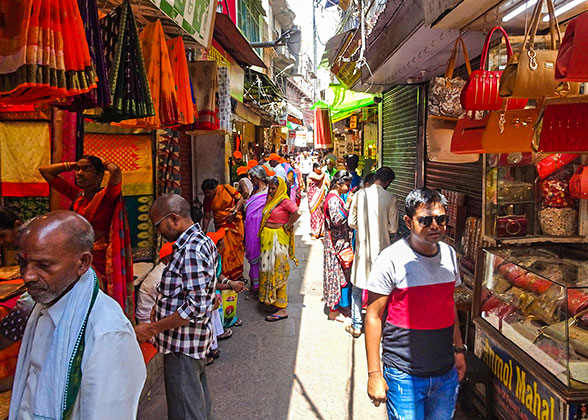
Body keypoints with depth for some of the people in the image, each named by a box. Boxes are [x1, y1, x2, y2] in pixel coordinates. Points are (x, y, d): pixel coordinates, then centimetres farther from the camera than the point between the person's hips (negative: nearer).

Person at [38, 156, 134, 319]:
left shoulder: (105, 197, -10)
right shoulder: (77, 194, 9)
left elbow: (116, 171, -30)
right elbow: (44, 171, 18)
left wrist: (105, 163, -8)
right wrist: (73, 165, 11)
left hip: (99, 262, -6)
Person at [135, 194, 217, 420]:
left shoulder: (191, 251, -25)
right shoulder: (202, 241, 7)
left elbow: (196, 306, -28)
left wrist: (153, 328, -21)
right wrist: (162, 309, 12)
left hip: (182, 345, -10)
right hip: (196, 341, 10)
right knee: (198, 397, 25)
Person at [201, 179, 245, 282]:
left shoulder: (226, 189, -10)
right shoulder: (207, 200, -4)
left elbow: (240, 199, -6)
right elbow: (207, 217, -3)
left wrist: (234, 213, -16)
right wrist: (204, 231, -11)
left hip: (235, 222, -1)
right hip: (221, 226, 1)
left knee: (237, 247, 5)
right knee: (225, 250, -7)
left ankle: (238, 275, 17)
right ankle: (226, 276, 3)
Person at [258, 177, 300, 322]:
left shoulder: (284, 201, -13)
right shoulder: (271, 200, 12)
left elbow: (296, 213, -30)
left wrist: (287, 226, -18)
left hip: (278, 239, -9)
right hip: (267, 239, 9)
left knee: (278, 271, -5)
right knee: (268, 268, 14)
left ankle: (282, 309, 1)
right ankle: (272, 300, 28)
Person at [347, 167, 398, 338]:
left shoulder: (360, 194, -4)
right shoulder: (390, 198, -9)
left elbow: (352, 222, 0)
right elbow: (393, 228, -7)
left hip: (362, 246, 1)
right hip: (381, 247, -1)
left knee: (357, 287, 13)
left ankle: (356, 326, 18)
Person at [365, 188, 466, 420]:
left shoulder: (450, 254, 3)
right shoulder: (391, 259, -16)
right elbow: (373, 316, -12)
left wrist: (459, 349, 17)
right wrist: (374, 373, -12)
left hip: (447, 374, 6)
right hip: (404, 375, -5)